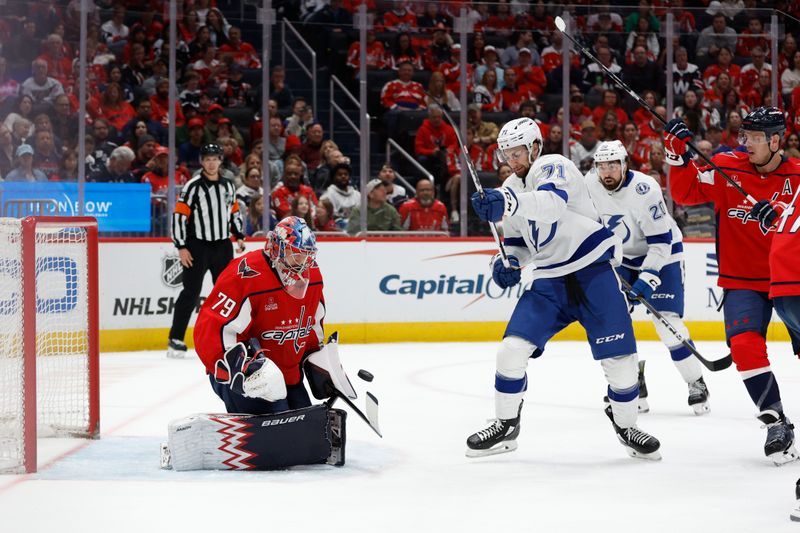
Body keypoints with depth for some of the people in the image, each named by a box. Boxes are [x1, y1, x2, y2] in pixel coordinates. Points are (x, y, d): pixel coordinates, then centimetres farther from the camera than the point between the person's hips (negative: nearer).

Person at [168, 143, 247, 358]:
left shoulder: (228, 186, 9)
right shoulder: (193, 186, -9)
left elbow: (234, 212, 22)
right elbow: (179, 216, -11)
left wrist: (239, 236, 11)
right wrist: (182, 247, -14)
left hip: (223, 246, 6)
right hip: (197, 246, -6)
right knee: (191, 292, -8)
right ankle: (176, 340, -4)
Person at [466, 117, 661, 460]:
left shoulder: (553, 166, -12)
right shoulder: (510, 189, 11)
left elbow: (553, 202, -35)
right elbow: (516, 239, 22)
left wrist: (507, 204, -52)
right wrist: (506, 261, -2)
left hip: (593, 269, -6)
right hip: (549, 279, 6)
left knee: (619, 356, -9)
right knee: (513, 348, -9)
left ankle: (626, 424, 15)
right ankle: (506, 426, 6)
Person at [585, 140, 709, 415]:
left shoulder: (644, 190, -29)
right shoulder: (590, 184, -13)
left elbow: (660, 242, -28)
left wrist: (645, 281, -33)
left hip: (662, 253, -6)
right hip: (620, 256, 6)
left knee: (667, 321, -16)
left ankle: (697, 385, -3)